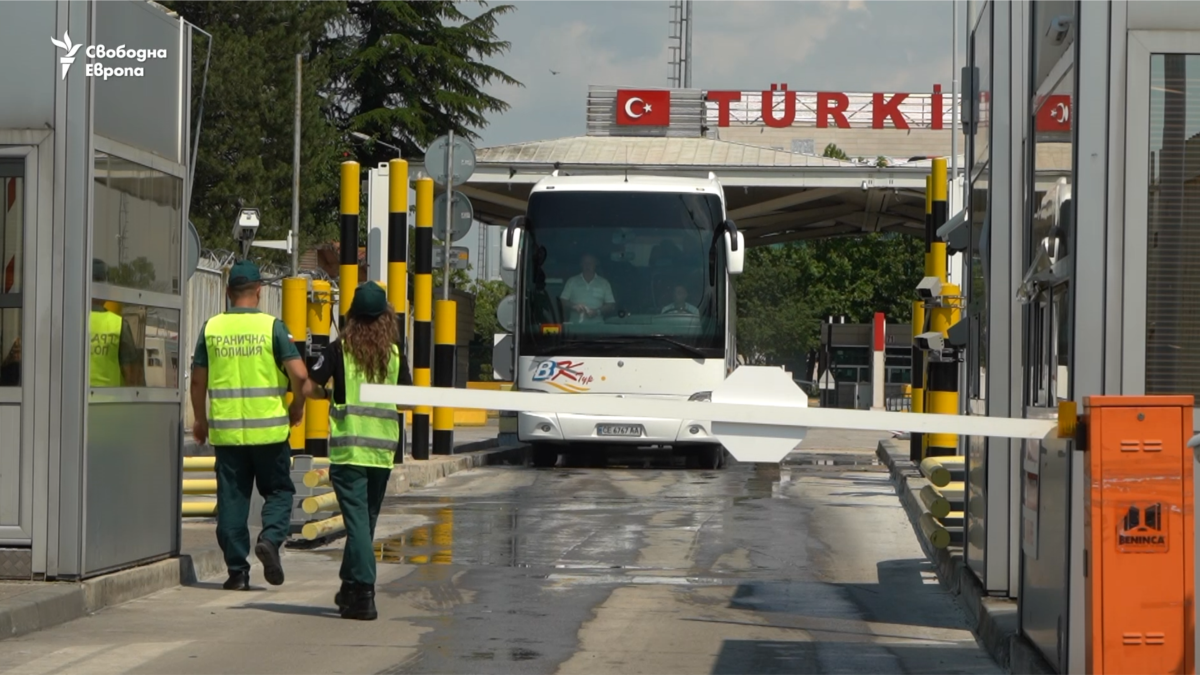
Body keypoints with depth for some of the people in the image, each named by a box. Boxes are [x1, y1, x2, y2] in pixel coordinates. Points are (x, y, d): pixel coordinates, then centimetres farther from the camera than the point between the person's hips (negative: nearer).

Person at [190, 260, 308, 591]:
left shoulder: (211, 328, 3)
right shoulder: (271, 326, -5)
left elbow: (198, 379, 7)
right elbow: (299, 374, -12)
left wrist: (200, 418, 21)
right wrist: (297, 407, 6)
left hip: (226, 430, 2)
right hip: (269, 428, -2)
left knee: (232, 498, 8)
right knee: (278, 490, 12)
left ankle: (236, 569, 7)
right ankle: (271, 537, -13)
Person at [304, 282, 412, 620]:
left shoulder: (340, 349, -3)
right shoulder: (394, 353, 4)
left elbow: (309, 387, -8)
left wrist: (328, 394, 14)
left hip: (348, 447, -3)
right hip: (383, 448, 3)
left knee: (357, 518, -5)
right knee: (367, 518, 16)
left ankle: (364, 592, -13)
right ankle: (351, 587, 28)